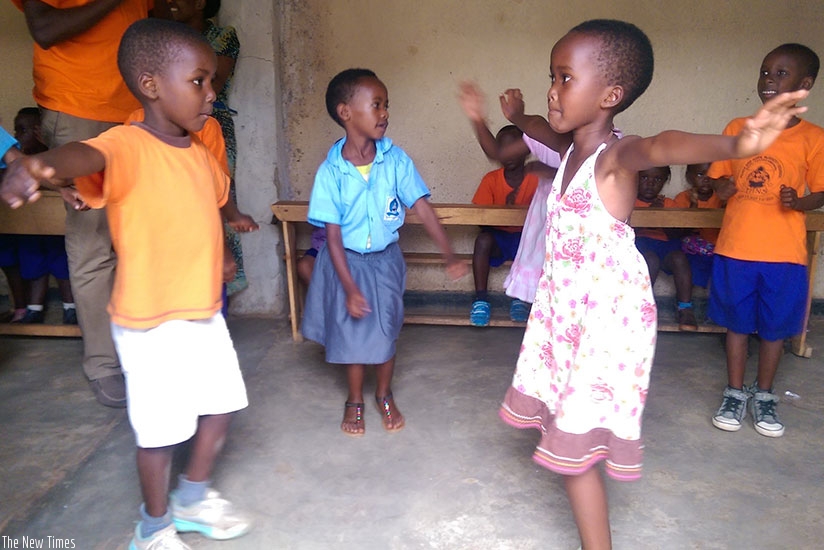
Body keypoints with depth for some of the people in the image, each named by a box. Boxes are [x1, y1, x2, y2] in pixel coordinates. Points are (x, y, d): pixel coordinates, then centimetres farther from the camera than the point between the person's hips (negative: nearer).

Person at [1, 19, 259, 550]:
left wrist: (236, 217, 48)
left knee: (221, 407, 18)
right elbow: (87, 154, -43)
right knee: (161, 430, 7)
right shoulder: (127, 146, -19)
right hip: (151, 322, -7)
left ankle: (194, 498, 42)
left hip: (205, 313, 7)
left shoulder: (202, 153, 6)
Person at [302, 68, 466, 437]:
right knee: (351, 330, 11)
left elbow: (422, 207, -12)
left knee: (386, 329, 12)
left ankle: (384, 395, 36)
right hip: (346, 261, -1)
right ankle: (355, 400, 34)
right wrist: (349, 287, -17)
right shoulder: (331, 171, -17)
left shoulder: (395, 159, -13)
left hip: (385, 259, 1)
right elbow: (333, 235, -15)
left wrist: (449, 255, -18)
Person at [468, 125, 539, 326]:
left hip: (525, 236, 0)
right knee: (483, 239, -32)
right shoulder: (491, 179, -4)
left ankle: (520, 298, -15)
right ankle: (481, 299, -23)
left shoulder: (537, 179, -5)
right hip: (499, 237, 0)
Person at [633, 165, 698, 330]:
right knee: (651, 260, -36)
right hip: (641, 241, -3)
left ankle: (685, 307, -22)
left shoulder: (669, 204, 19)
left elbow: (676, 235, 8)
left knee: (679, 258, -30)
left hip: (666, 243, 3)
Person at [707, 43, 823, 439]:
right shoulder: (737, 128, 2)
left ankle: (764, 396, 29)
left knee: (775, 327, 11)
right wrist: (723, 189, -14)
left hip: (784, 253, -1)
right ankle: (734, 393, 26)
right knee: (737, 323, 10)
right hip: (735, 246, 1)